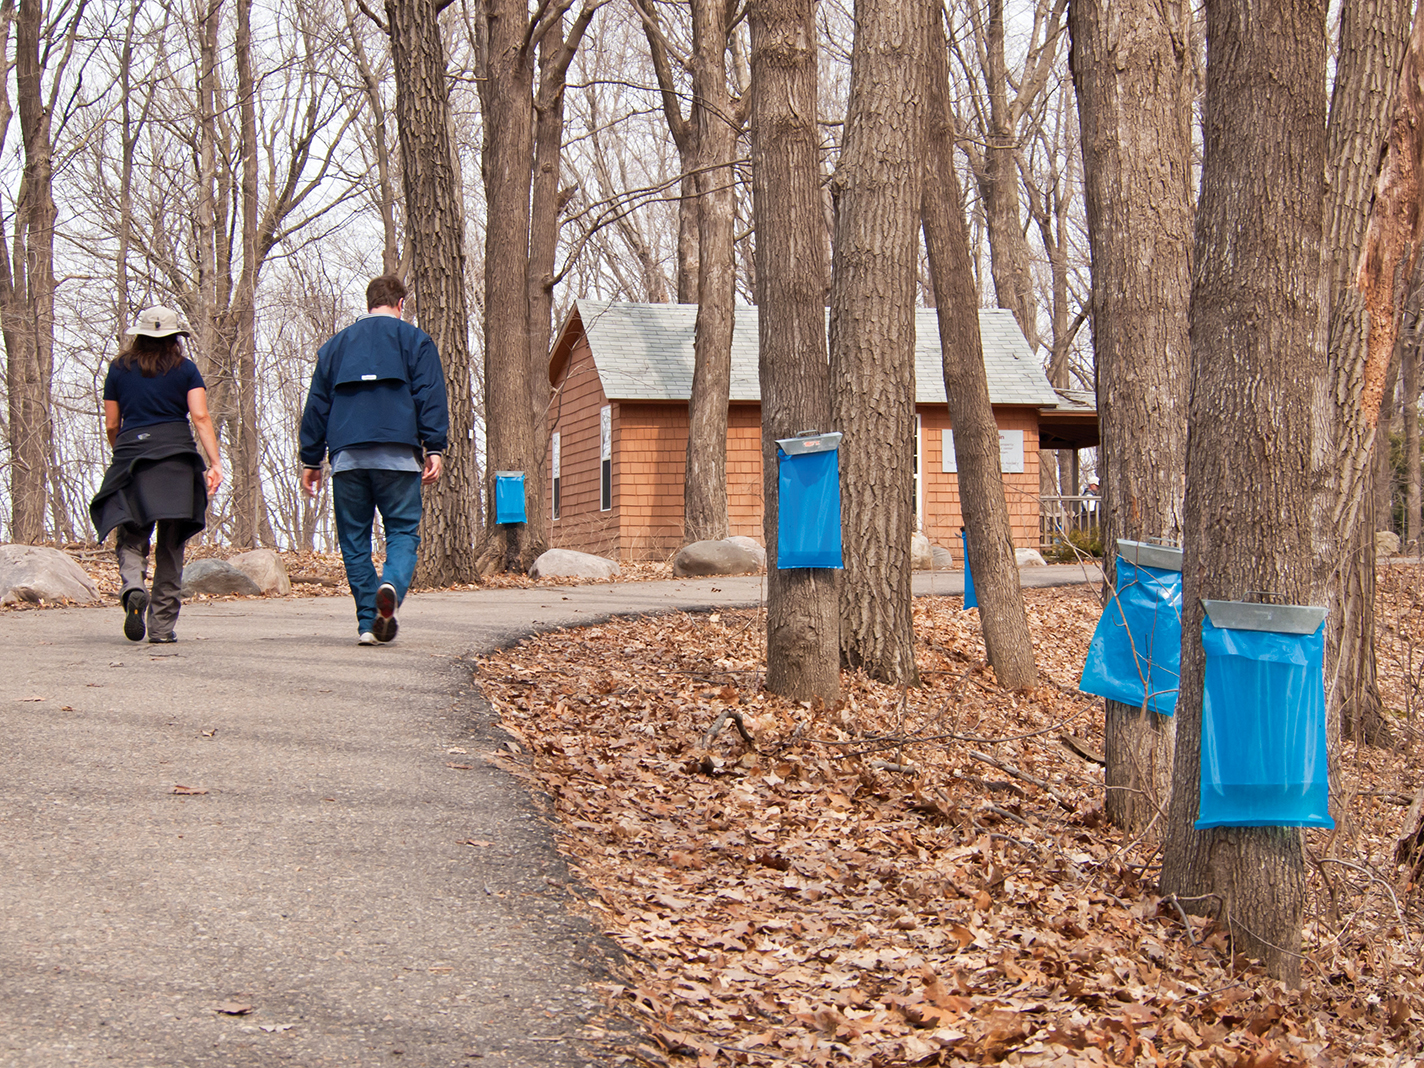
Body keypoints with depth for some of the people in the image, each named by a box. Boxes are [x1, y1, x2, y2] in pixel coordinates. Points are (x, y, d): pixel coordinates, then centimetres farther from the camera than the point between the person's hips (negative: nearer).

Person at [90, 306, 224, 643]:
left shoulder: (119, 369, 12)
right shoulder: (185, 369, 7)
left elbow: (111, 425, 13)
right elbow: (201, 417, -5)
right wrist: (215, 462, -9)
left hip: (131, 455, 1)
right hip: (176, 458, -1)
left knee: (131, 537, 5)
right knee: (171, 546, 5)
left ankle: (133, 589, -26)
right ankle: (162, 627, 4)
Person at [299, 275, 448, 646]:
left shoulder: (335, 345, 20)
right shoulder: (414, 340, 10)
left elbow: (316, 404, 19)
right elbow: (430, 396, -1)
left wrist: (311, 461, 21)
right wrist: (434, 448, -5)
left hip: (347, 457, 3)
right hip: (397, 456, -2)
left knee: (354, 538, 8)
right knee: (403, 530, 2)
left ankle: (368, 621, 2)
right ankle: (391, 584, -28)